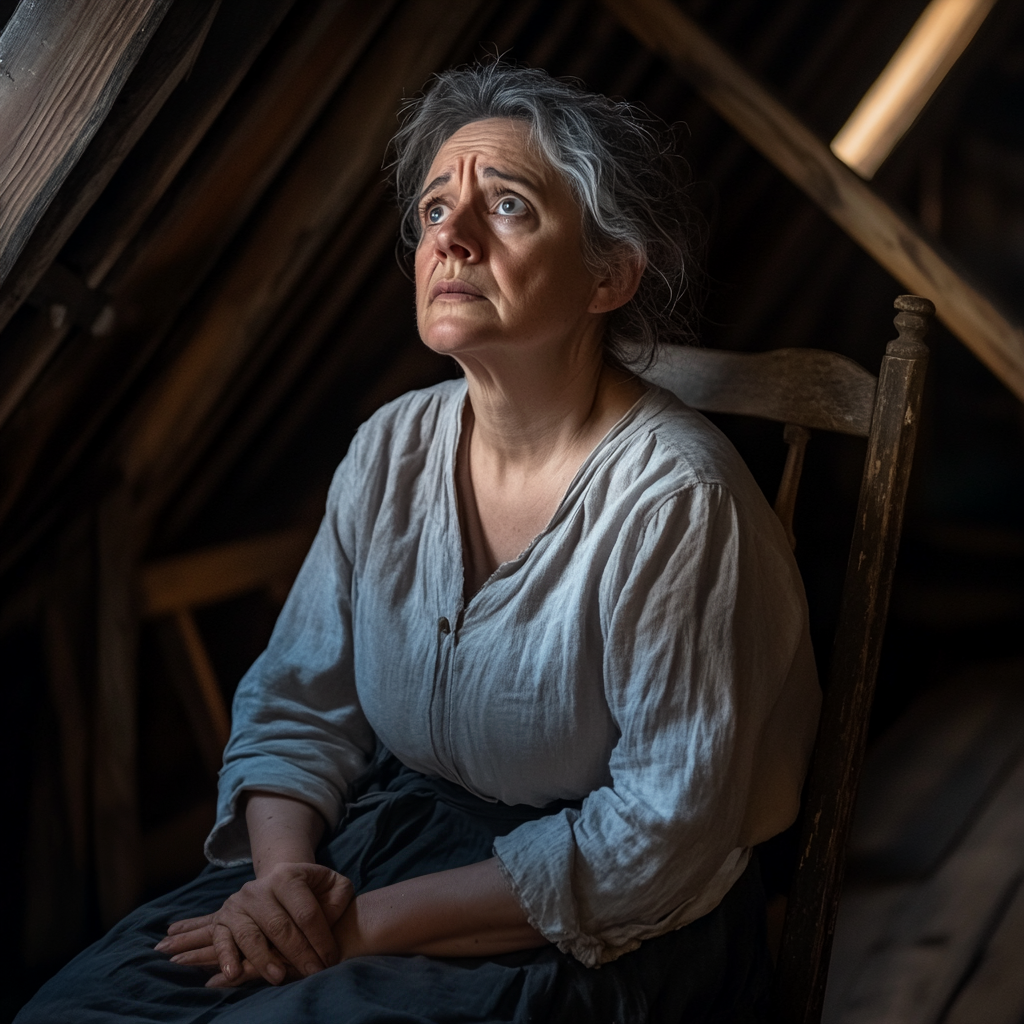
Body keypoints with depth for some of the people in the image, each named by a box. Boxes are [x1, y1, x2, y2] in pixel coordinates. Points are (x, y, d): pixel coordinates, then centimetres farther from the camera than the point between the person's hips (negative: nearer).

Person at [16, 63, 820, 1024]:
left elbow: (663, 833, -19)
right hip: (382, 840, 5)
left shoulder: (674, 499, -19)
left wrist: (369, 924, -19)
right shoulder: (393, 448, 1)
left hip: (593, 933, -5)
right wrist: (282, 872, -14)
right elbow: (294, 703, 7)